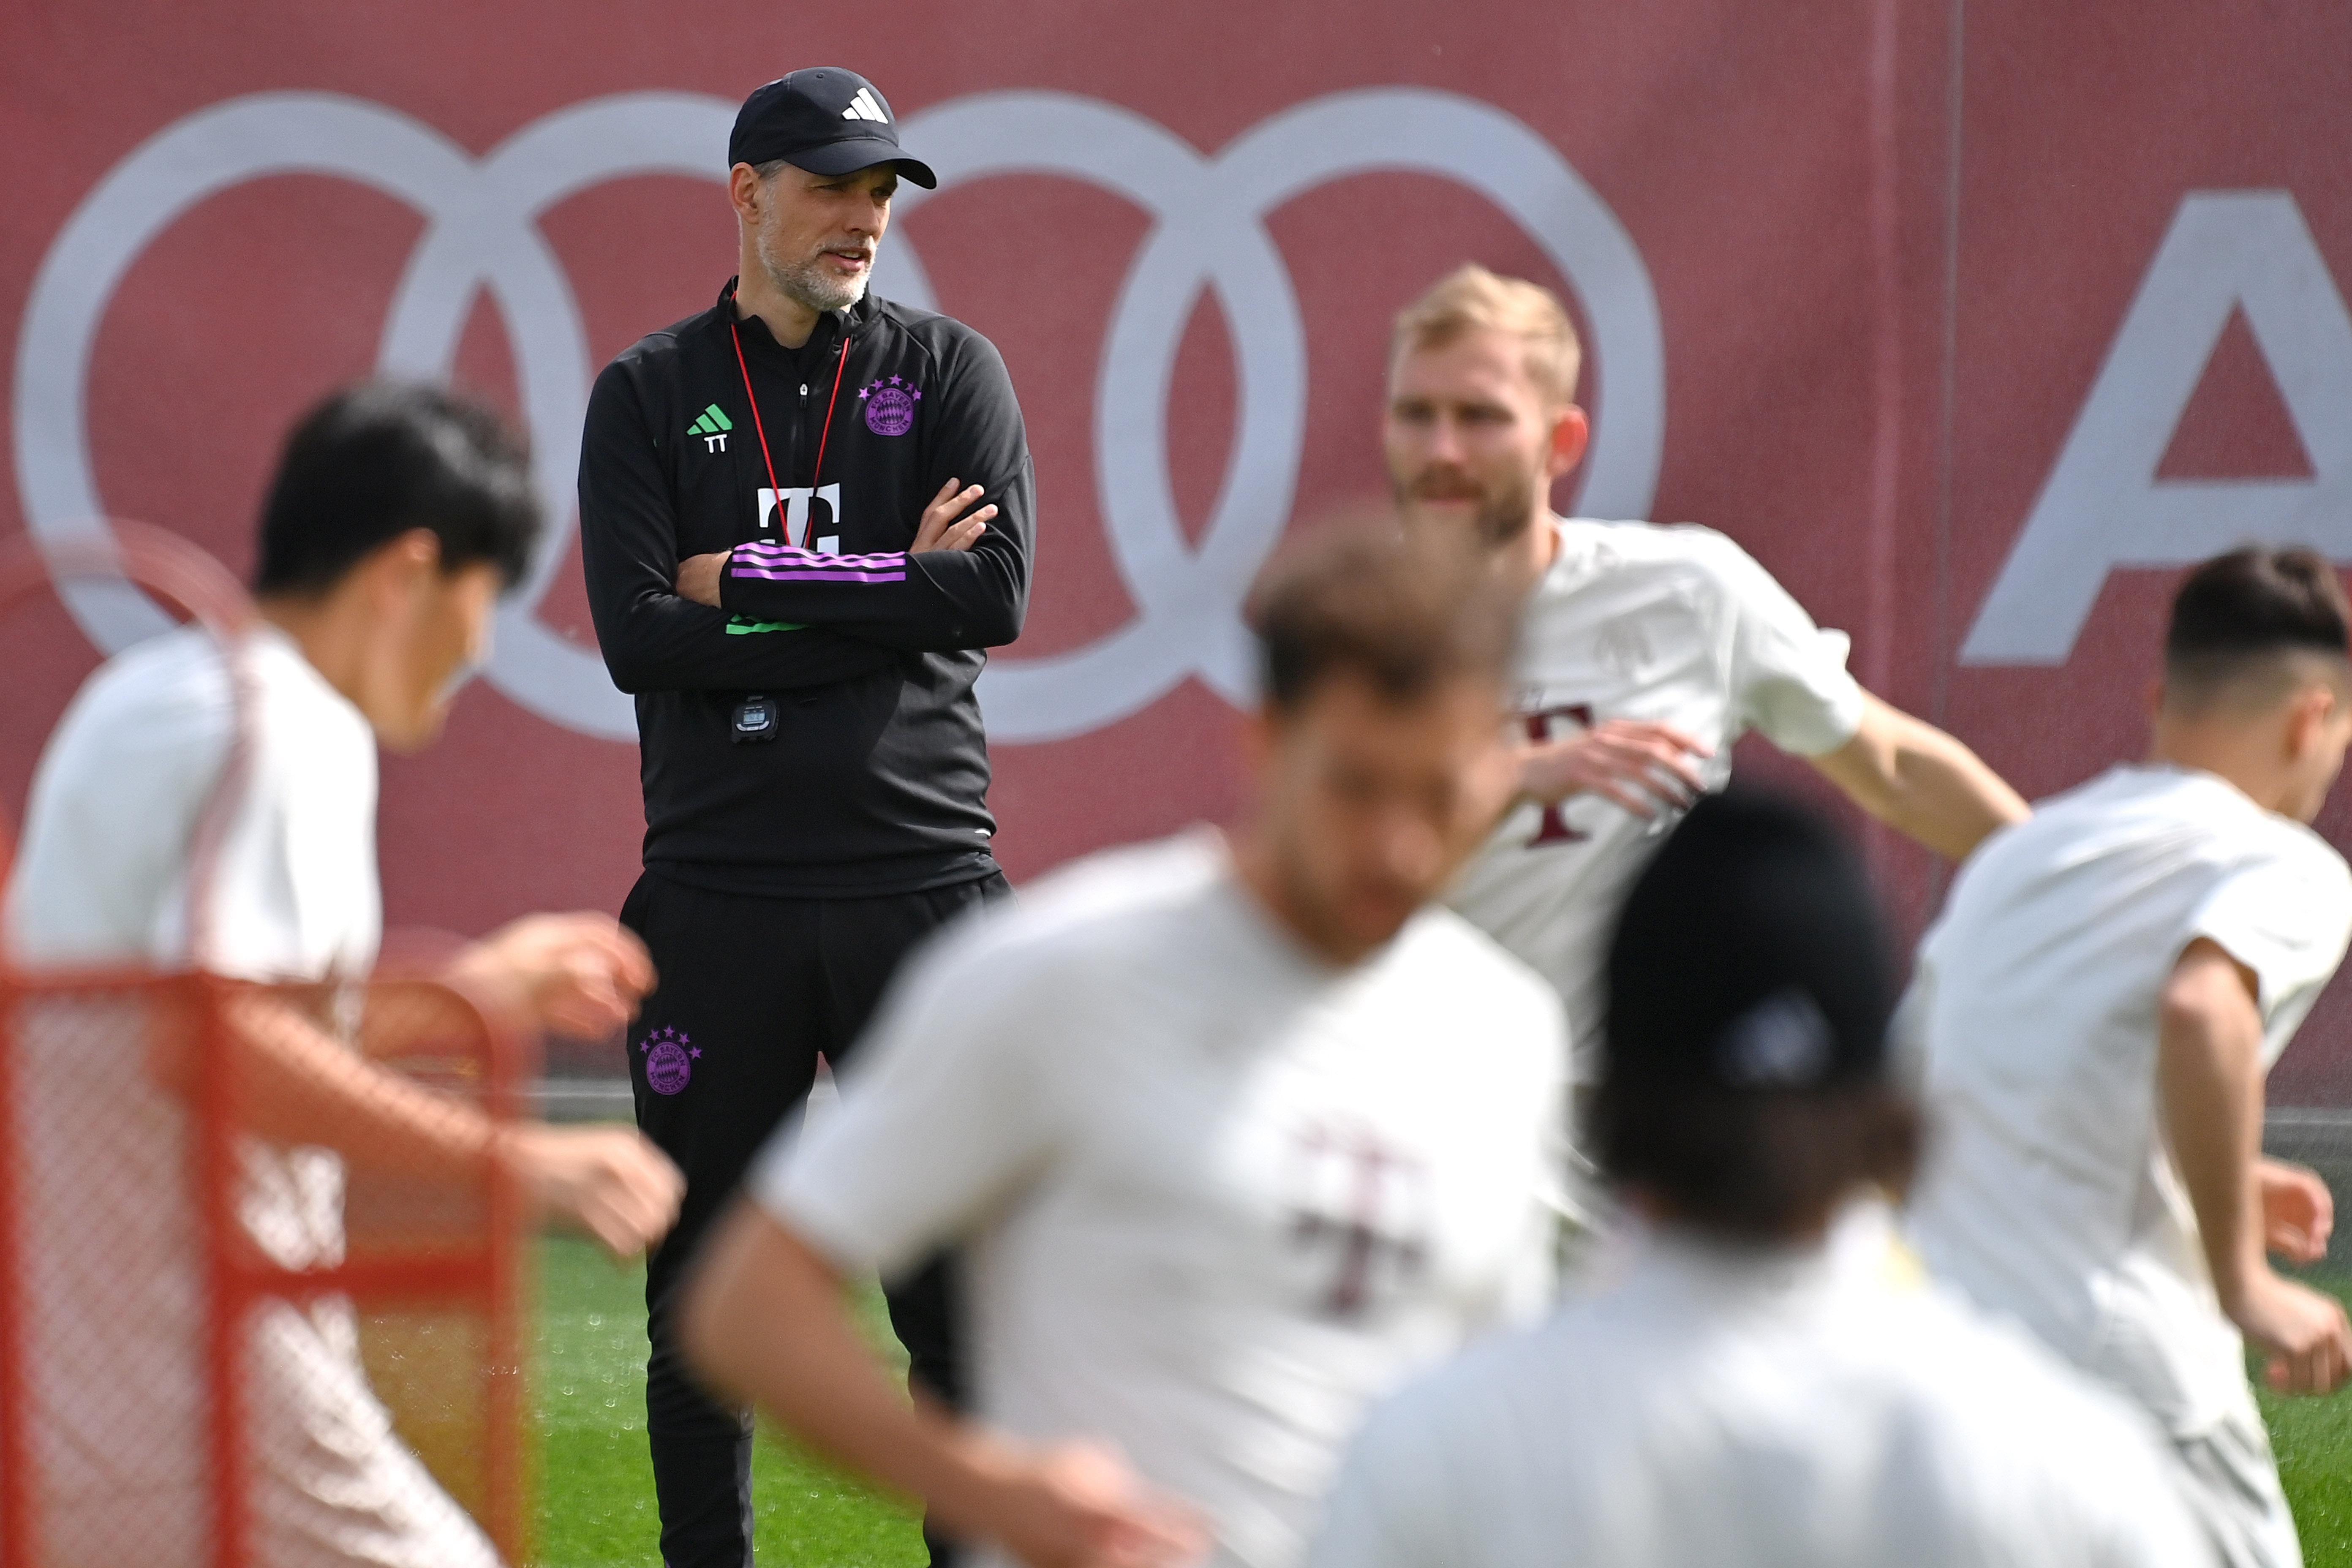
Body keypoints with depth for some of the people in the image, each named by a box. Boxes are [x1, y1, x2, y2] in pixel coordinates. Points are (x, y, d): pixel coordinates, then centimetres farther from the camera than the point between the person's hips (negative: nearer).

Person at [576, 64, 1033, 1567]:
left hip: (924, 881, 0)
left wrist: (756, 585, -6)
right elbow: (639, 638, -6)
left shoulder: (947, 372, 9)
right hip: (719, 889, 0)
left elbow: (995, 595, -6)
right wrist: (882, 601, -7)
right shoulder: (651, 395, 7)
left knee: (966, 1289, -1)